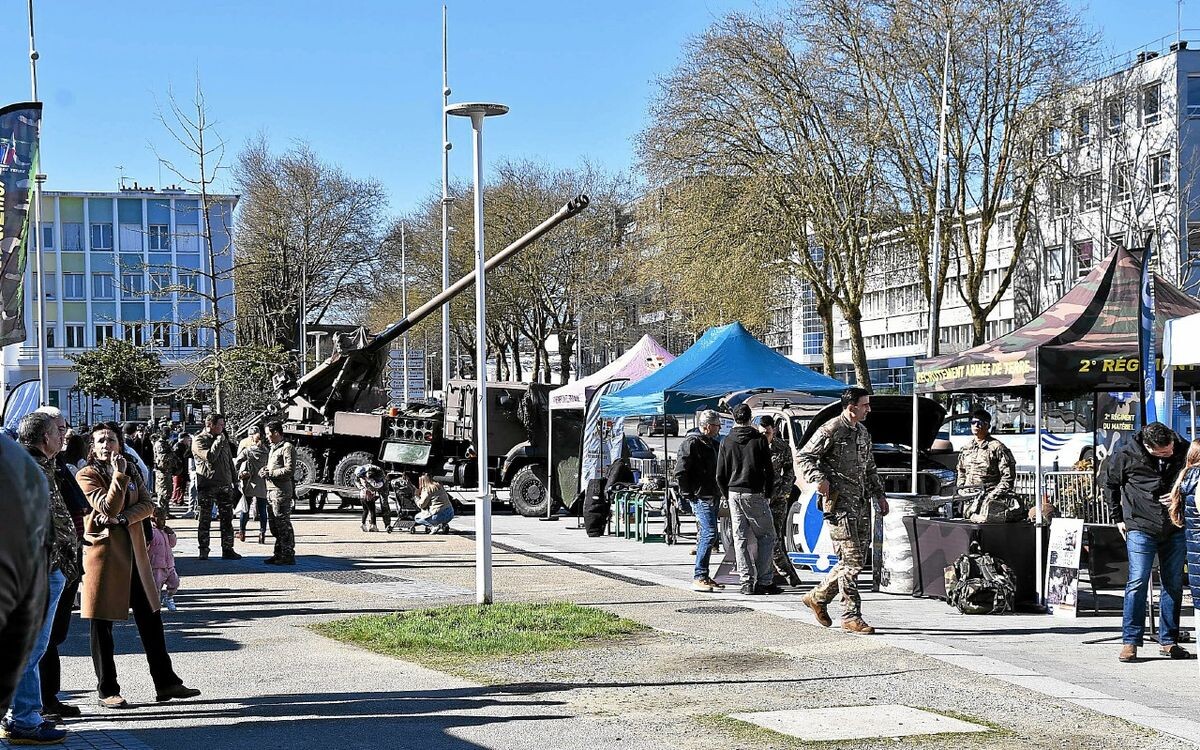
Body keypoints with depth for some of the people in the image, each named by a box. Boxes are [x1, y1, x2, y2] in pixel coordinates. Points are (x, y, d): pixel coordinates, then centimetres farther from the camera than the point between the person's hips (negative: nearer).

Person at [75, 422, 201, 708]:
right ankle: (106, 690, 8)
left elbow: (148, 505, 1)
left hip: (134, 552, 6)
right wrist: (119, 475, -21)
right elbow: (109, 508, -18)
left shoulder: (131, 472, 13)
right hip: (104, 552, -6)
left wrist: (122, 518, -14)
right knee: (103, 624, 0)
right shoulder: (87, 475, -6)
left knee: (150, 618, 9)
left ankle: (165, 682, 15)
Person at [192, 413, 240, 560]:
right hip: (207, 485, -6)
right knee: (204, 520, 2)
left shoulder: (223, 439, 16)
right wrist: (218, 442, -12)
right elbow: (210, 457, -22)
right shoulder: (199, 441, -5)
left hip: (225, 484, 6)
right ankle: (203, 550, 9)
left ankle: (227, 549, 8)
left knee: (227, 519, 4)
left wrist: (233, 480, 15)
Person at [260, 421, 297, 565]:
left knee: (283, 524, -8)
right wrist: (265, 470, 8)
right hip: (271, 490, 10)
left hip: (282, 491, -10)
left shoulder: (287, 448, -9)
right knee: (274, 525, 13)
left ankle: (288, 556, -5)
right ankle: (279, 554, 20)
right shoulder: (273, 448, 21)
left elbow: (290, 470, -17)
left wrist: (270, 473, -14)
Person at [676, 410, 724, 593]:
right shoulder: (692, 443, -10)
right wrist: (688, 494, -14)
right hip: (701, 497, -9)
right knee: (709, 533, -16)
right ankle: (699, 578, -15)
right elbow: (680, 472, -15)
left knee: (706, 535, 12)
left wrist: (719, 492, 18)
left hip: (713, 497, 9)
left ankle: (703, 577, 18)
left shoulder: (713, 444, 19)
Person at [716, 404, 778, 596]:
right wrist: (768, 494, 9)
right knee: (766, 536, 5)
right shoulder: (759, 439, -2)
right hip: (755, 494, -3)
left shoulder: (726, 442, 5)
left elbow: (720, 475, 5)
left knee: (740, 539, 7)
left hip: (734, 493, 3)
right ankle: (764, 581, -1)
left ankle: (746, 582, 4)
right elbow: (769, 471, -2)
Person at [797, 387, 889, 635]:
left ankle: (818, 596, 25)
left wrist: (879, 494, 21)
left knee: (857, 559, 9)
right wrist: (818, 479, -20)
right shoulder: (831, 430, -8)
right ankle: (851, 616, -5)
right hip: (840, 504, -8)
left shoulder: (863, 432, 18)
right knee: (851, 560, -10)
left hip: (862, 504, 8)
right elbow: (804, 457, -7)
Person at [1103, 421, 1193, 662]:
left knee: (1174, 585, 7)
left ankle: (1168, 641, 17)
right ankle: (1130, 642, -4)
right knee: (1137, 582, -9)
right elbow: (1110, 483, 8)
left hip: (1175, 531, 3)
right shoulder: (1126, 455, -9)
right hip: (1140, 529, -3)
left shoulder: (1184, 451, -3)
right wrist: (1118, 518, 6)